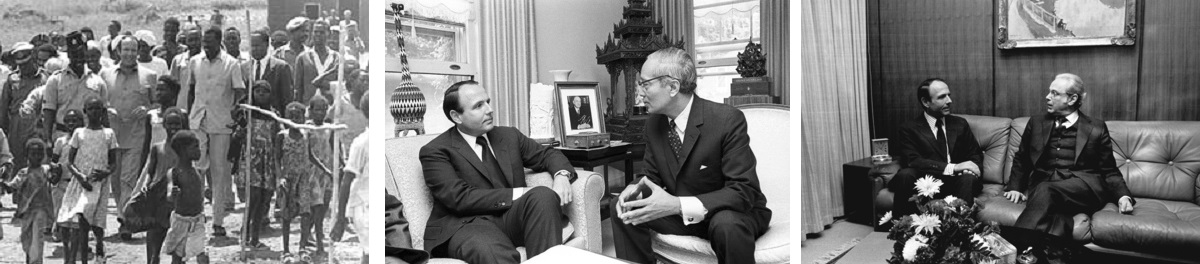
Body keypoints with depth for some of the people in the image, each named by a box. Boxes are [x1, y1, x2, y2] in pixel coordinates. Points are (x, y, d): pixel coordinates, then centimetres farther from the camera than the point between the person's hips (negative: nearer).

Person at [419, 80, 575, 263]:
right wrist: (517, 194, -15)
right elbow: (460, 198, -11)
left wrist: (562, 175, -2)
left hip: (512, 217, 6)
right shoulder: (434, 151, 0)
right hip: (468, 223, -6)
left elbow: (547, 155, 23)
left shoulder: (509, 136, 18)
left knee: (543, 195, -28)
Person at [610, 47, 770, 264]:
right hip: (681, 213, 6)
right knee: (622, 210, -8)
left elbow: (743, 191, -26)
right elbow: (654, 177, 8)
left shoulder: (728, 120, -23)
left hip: (734, 214, -5)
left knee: (726, 224, -37)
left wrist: (678, 205, -35)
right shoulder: (653, 124, -2)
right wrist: (635, 188, -17)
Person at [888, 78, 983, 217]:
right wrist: (953, 167, -23)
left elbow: (975, 154, 13)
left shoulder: (960, 124, 13)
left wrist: (969, 168, -13)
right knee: (905, 174, -32)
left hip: (955, 183, 3)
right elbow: (913, 161, -13)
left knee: (968, 178, -30)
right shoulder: (909, 129, 0)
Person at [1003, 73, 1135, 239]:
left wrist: (1123, 196, -5)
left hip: (1085, 187, -2)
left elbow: (1109, 171, 14)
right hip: (1042, 188, 2)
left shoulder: (1096, 127, 14)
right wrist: (1015, 187, 8)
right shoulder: (1036, 123, 20)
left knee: (1045, 190, -39)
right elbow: (1021, 160, 25)